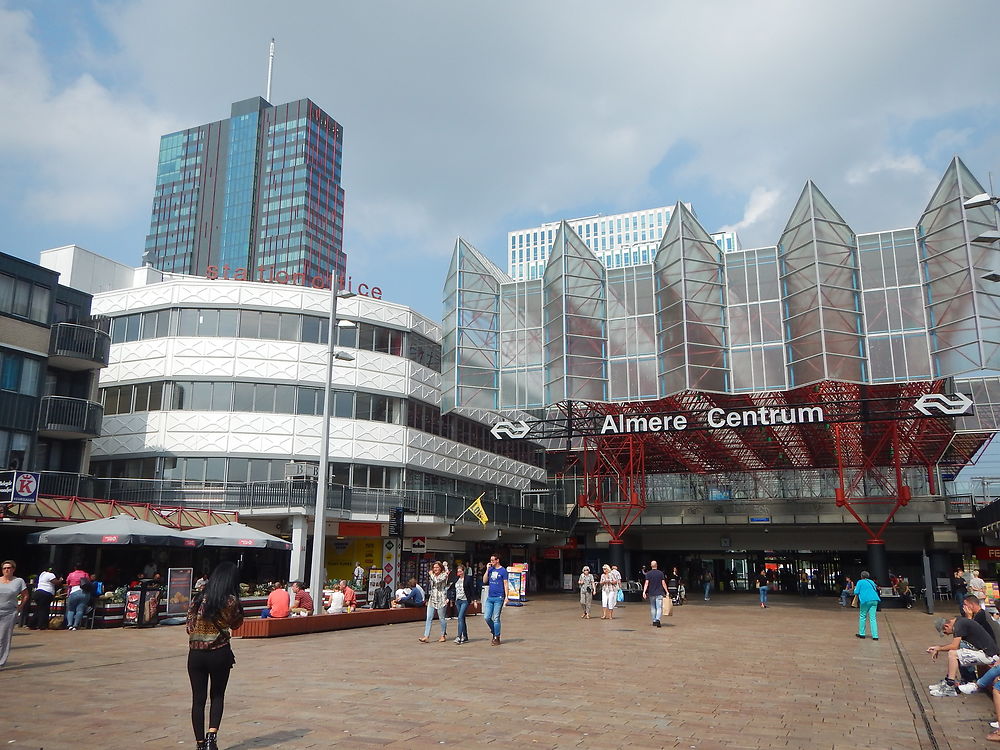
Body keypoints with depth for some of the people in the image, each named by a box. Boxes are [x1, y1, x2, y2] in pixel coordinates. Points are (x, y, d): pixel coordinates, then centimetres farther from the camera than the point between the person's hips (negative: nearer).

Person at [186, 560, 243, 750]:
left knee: (198, 699, 11)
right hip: (220, 653, -2)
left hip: (196, 654, 2)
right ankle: (212, 734, 0)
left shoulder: (198, 598, 2)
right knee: (217, 695, 16)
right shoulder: (231, 601, -10)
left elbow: (189, 627, 5)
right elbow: (237, 623, 6)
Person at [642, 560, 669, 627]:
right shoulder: (661, 573, 0)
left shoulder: (648, 573, -2)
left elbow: (646, 583, -10)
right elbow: (663, 583, -1)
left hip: (651, 593, 1)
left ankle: (654, 621, 19)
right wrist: (667, 591, 6)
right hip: (659, 593, -1)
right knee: (659, 607, -5)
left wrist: (644, 592, -13)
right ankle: (657, 619, -25)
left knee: (652, 608, 14)